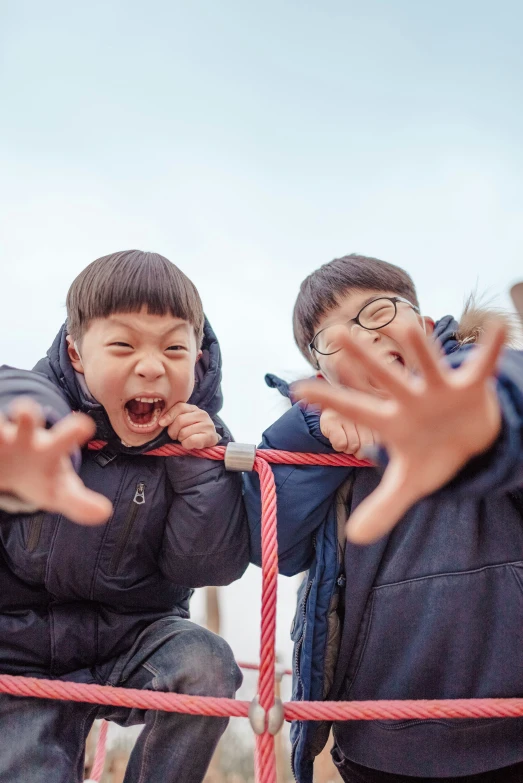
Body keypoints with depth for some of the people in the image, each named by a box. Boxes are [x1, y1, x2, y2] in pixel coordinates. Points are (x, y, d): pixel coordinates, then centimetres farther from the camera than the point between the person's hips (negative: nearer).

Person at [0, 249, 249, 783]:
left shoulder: (201, 438, -9)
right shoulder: (47, 395, -16)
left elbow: (209, 568, -11)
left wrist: (201, 464, -25)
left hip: (131, 639, 1)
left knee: (206, 667, -24)